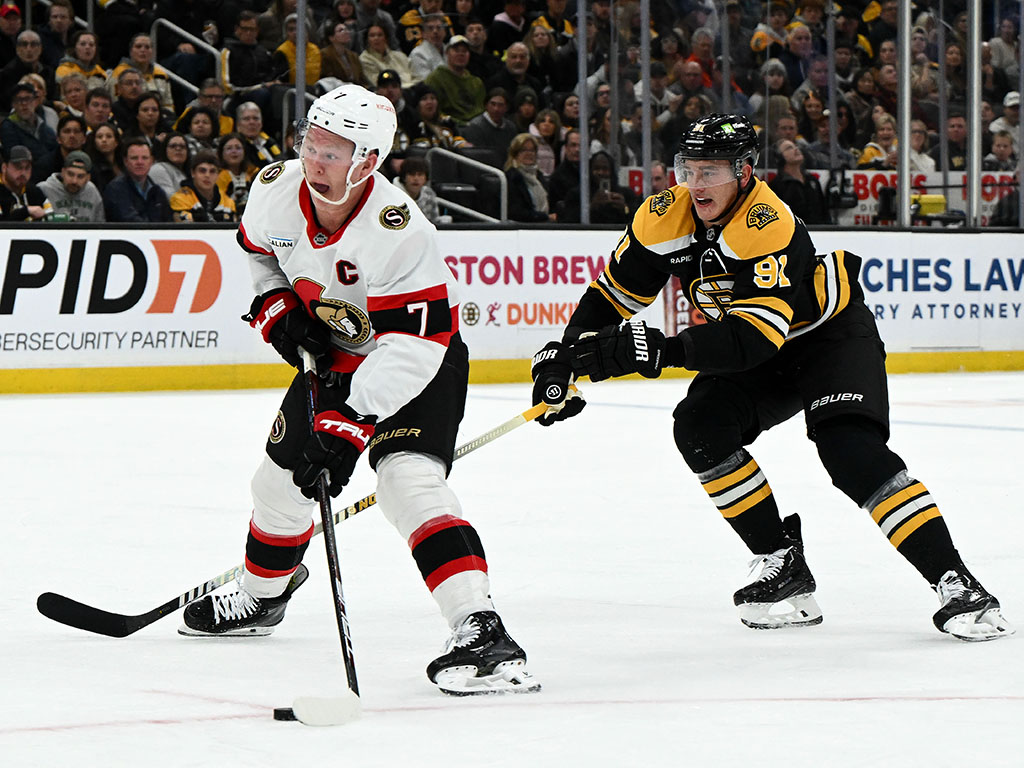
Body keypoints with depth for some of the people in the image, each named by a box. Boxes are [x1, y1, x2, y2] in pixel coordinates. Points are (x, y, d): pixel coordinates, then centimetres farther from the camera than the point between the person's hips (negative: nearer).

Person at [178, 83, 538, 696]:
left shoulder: (397, 229, -35)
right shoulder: (277, 189, -15)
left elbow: (413, 346, -37)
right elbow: (257, 249, 11)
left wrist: (350, 423, -42)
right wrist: (275, 306, -6)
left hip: (420, 362, -7)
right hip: (335, 354, 7)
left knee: (408, 478, -29)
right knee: (281, 477, 15)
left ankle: (481, 632, -38)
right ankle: (262, 597, 45)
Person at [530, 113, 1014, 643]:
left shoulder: (769, 227, -35)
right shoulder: (666, 217, -14)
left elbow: (754, 338, -43)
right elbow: (613, 293, -4)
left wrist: (661, 351, -52)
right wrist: (564, 354, -19)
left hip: (830, 334, -7)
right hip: (756, 360, 7)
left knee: (850, 450, -26)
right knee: (699, 427, -17)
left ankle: (955, 583, -25)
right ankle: (782, 566, -7)